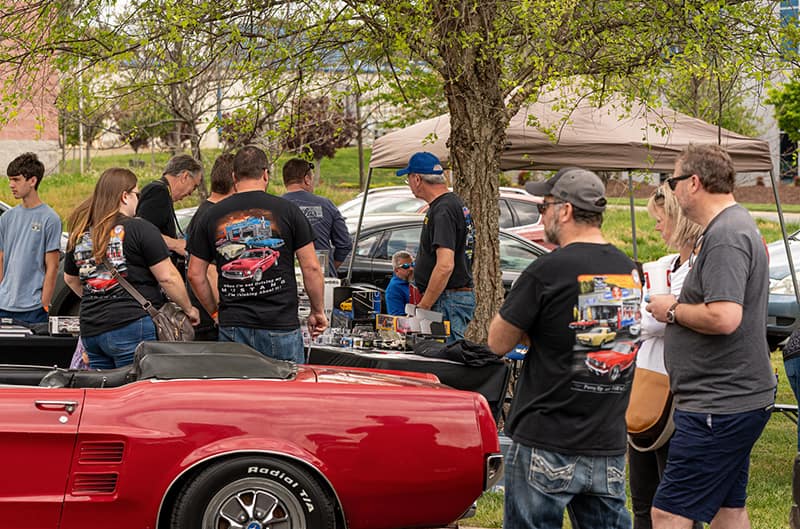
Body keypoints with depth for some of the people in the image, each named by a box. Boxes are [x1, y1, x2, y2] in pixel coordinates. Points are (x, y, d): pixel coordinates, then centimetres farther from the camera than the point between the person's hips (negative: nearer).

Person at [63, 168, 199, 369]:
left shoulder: (80, 233, 11)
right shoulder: (139, 229, -7)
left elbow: (70, 279, 25)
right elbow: (167, 277, -7)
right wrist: (189, 309, 6)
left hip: (90, 330, 6)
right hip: (131, 326, -6)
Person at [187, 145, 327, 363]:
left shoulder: (213, 215, 6)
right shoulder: (287, 210, -2)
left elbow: (195, 274, 9)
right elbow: (311, 268, -2)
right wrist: (318, 311, 9)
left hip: (232, 327, 3)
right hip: (281, 325, -2)